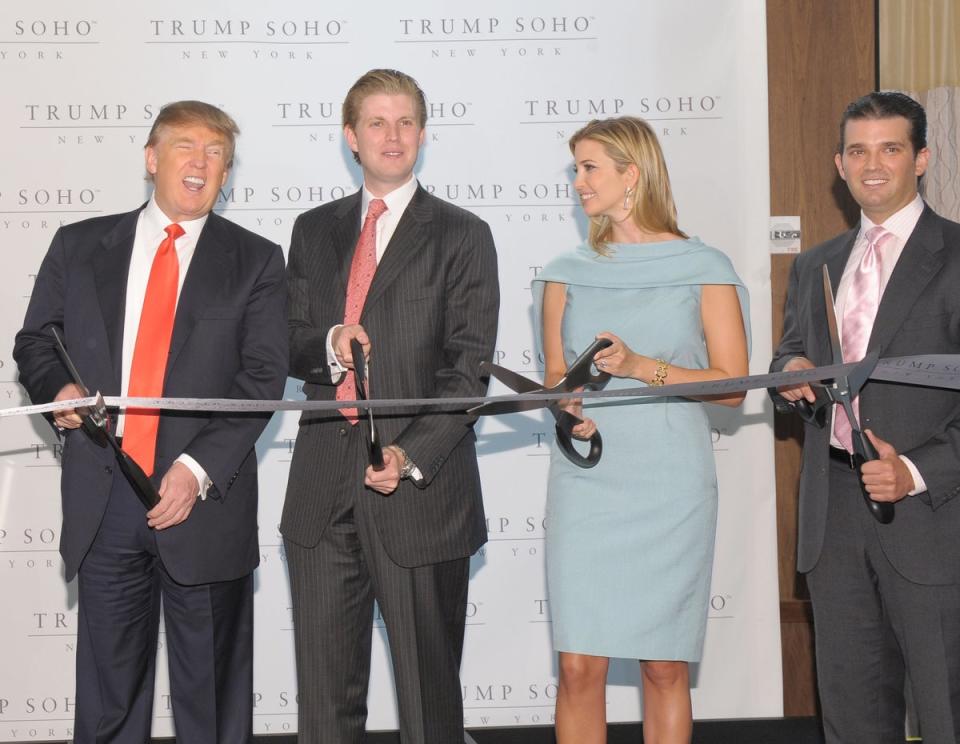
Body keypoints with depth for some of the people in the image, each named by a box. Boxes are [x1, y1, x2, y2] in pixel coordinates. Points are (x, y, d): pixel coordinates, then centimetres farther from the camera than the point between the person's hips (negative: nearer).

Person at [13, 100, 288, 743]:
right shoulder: (79, 247, 10)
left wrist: (198, 468, -15)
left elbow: (263, 375, -3)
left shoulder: (256, 262, 5)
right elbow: (35, 342, 16)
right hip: (101, 502, 2)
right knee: (107, 688, 9)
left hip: (205, 499, -1)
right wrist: (57, 387, -8)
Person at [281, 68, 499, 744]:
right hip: (323, 489, 4)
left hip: (420, 488, -3)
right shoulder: (314, 231, 15)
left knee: (429, 685, 4)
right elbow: (288, 346, 15)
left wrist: (412, 454, -18)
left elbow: (469, 367, -5)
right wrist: (327, 346, -9)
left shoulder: (462, 236, 2)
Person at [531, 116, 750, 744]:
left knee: (666, 667, 3)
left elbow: (732, 384, -2)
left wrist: (641, 366, -13)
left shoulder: (705, 269, 2)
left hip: (671, 486, -2)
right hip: (585, 480, 2)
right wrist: (567, 406, -7)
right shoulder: (567, 274, 11)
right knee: (580, 667, -2)